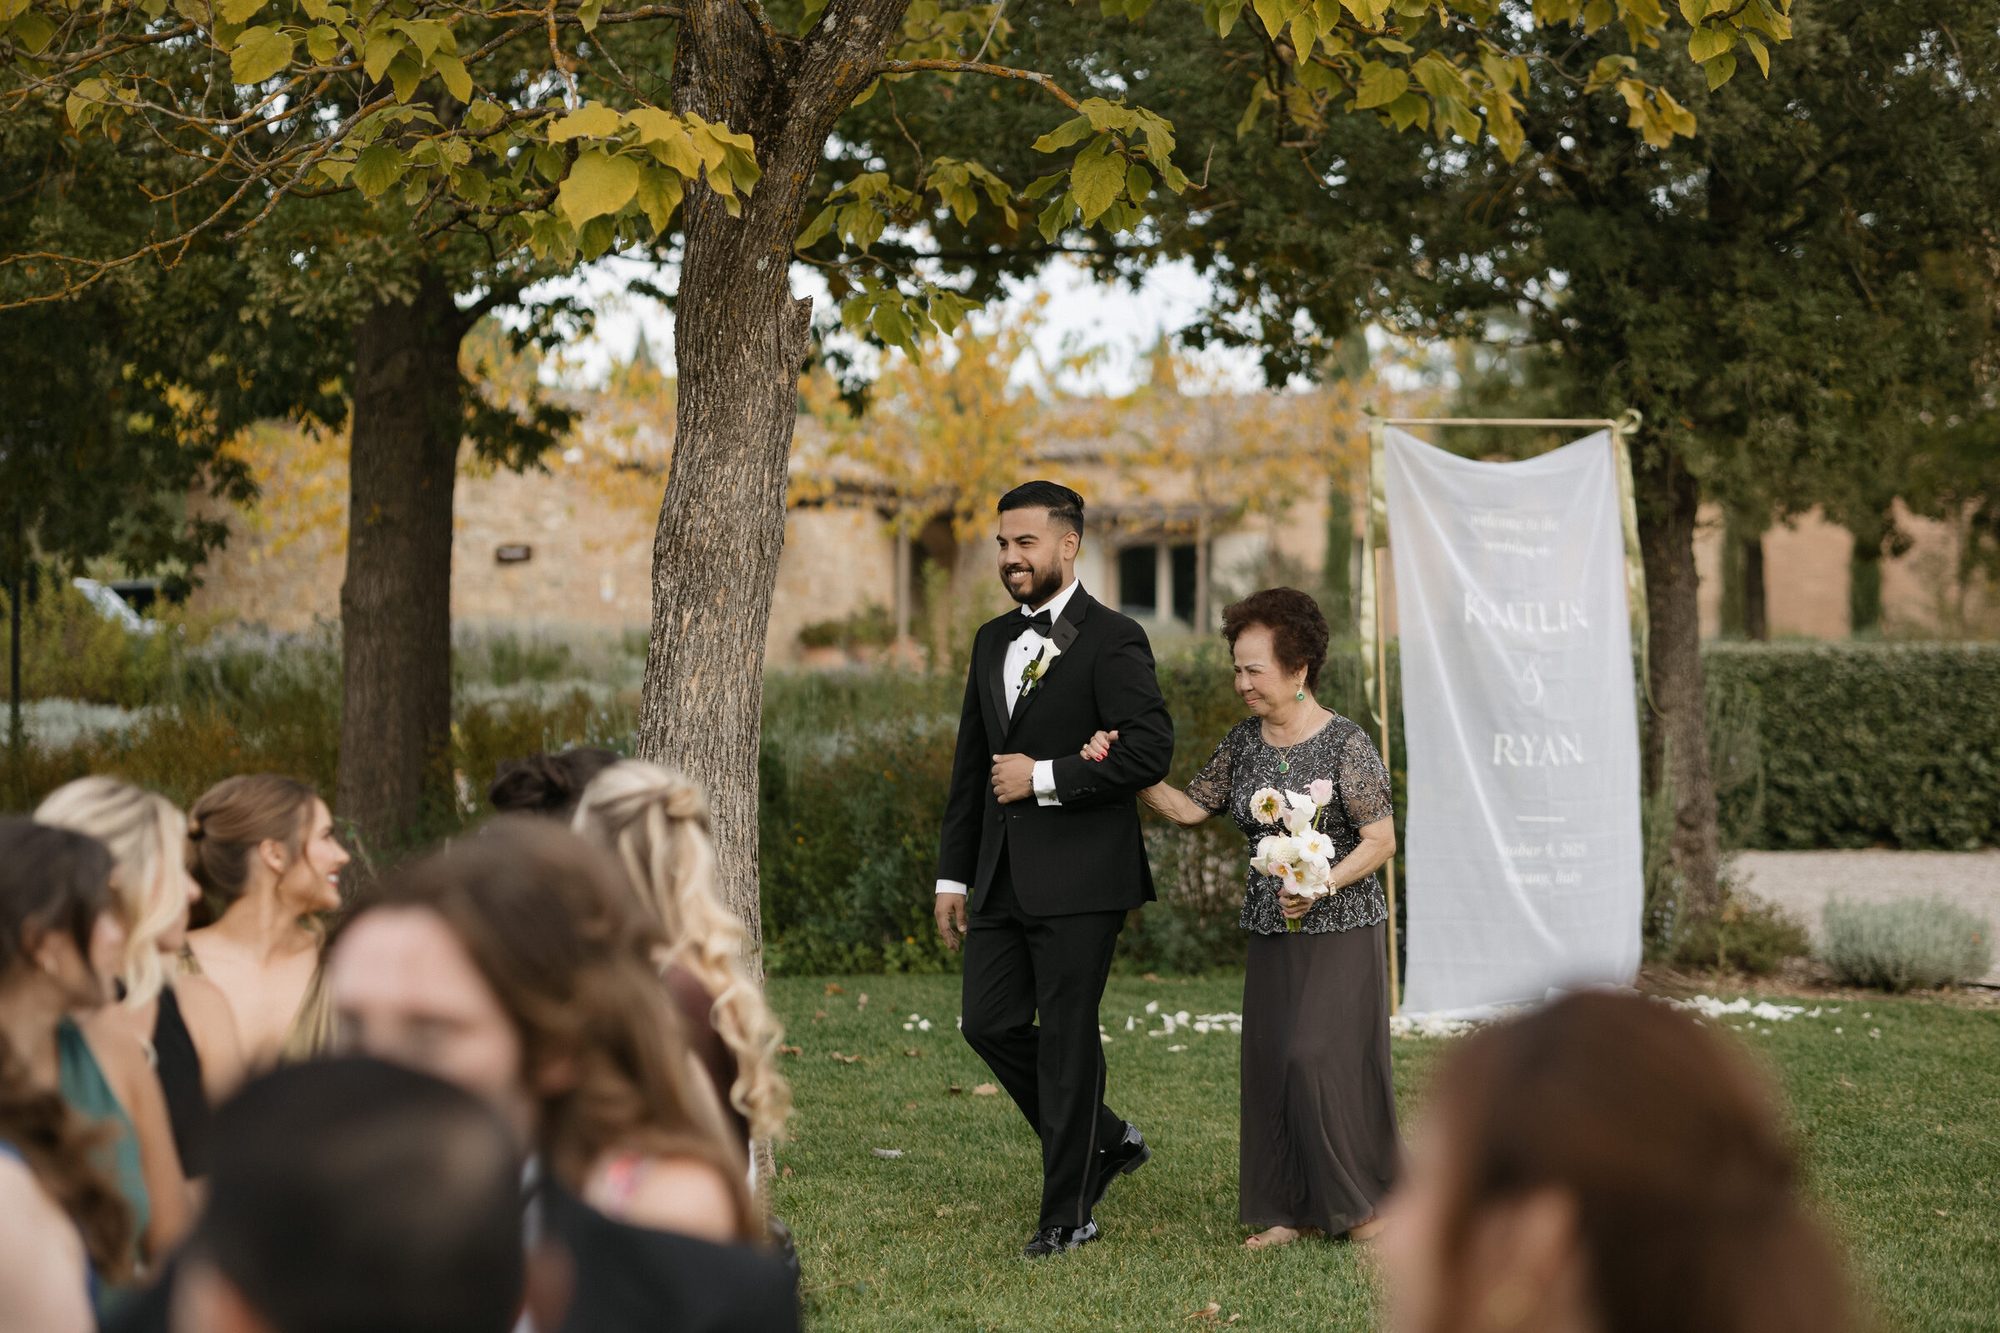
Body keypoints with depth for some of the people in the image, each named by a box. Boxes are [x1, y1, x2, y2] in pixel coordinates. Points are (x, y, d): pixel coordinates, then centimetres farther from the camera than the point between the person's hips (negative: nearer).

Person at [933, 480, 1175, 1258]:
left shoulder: (1111, 641, -8)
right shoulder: (993, 642, 15)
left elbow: (1150, 749, -17)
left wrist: (1045, 778, -16)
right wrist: (953, 873, 16)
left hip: (1078, 878, -7)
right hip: (1002, 877, 7)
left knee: (1067, 1038, -1)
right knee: (990, 1024, 6)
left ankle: (1069, 1214, 9)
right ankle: (1105, 1140, 26)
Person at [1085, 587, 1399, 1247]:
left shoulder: (1346, 743, -11)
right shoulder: (1244, 742, 7)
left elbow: (1381, 840, -12)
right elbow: (1189, 808, 10)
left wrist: (1322, 884, -25)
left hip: (1341, 930, -6)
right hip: (1273, 936, 6)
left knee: (1321, 1057, -11)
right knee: (1270, 1062, 3)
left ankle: (1362, 1202, 7)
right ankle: (1297, 1210, 12)